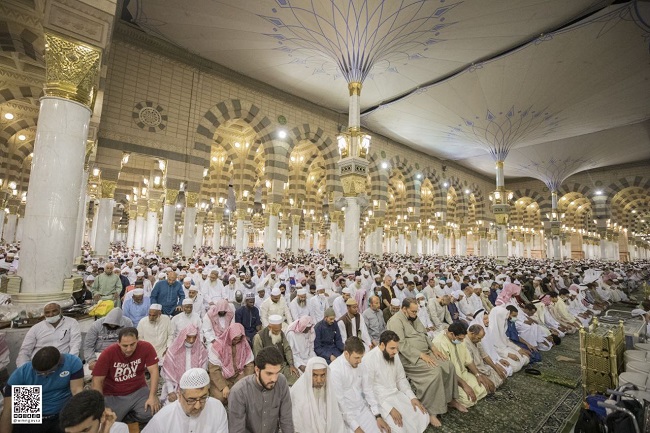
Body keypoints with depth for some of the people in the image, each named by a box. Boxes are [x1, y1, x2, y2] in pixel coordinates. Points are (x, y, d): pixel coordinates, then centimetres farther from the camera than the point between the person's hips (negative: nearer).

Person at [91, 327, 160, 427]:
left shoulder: (146, 347, -17)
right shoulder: (108, 353, -18)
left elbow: (154, 371, -16)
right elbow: (97, 381, -12)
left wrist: (152, 396, -23)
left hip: (138, 391, 0)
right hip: (114, 396, 0)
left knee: (152, 413, -22)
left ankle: (123, 418, 8)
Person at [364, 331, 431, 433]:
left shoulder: (394, 355, -1)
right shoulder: (368, 360, -24)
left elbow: (401, 379, 11)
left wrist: (412, 397, -3)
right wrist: (389, 408, -23)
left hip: (396, 394, 7)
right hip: (380, 399, -7)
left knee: (423, 418, -5)